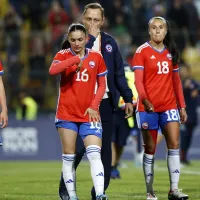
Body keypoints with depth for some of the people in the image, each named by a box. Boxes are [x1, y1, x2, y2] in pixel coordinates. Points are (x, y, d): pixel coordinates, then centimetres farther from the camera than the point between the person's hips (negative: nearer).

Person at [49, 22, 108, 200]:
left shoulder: (96, 57, 4)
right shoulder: (63, 55, -1)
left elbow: (102, 85, 9)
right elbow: (52, 71, -23)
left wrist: (94, 106, -5)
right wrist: (75, 59, -29)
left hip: (89, 114, 0)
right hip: (66, 114, 0)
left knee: (94, 154, -13)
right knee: (68, 157, 4)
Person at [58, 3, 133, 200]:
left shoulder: (109, 42, 12)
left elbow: (119, 73, 14)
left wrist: (127, 98, 9)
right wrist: (91, 36, -17)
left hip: (105, 103, 4)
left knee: (104, 150, 4)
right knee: (78, 148, -9)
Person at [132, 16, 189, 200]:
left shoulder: (171, 52, 12)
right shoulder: (142, 52, -3)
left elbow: (176, 81, 16)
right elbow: (138, 80, -11)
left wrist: (182, 106, 12)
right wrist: (145, 99, -27)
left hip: (169, 106, 4)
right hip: (149, 107, -4)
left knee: (174, 144, -7)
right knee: (150, 148, 2)